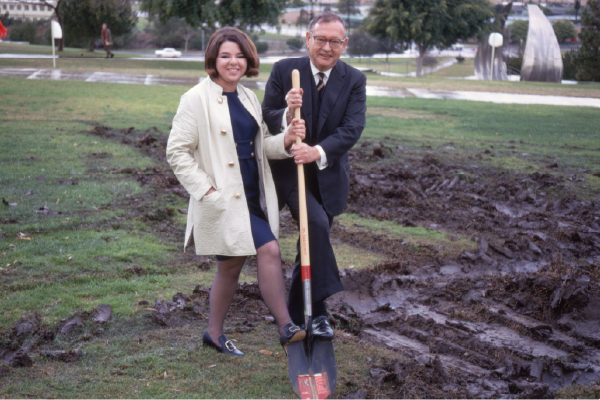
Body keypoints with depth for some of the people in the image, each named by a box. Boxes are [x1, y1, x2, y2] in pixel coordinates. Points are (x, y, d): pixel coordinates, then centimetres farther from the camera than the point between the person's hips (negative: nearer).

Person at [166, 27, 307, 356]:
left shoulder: (248, 98, 12)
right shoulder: (196, 100, -9)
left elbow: (260, 146, 17)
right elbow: (177, 152, -10)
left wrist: (286, 141, -5)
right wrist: (207, 190, -17)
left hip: (252, 198, 7)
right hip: (224, 202, -7)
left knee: (231, 265, 11)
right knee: (269, 250, -15)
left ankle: (215, 334, 22)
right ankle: (285, 327, -8)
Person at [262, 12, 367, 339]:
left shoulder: (354, 81, -4)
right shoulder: (284, 71, -6)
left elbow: (352, 129, -14)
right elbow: (266, 118, -5)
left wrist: (318, 151, -31)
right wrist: (287, 113, -28)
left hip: (328, 174, 3)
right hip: (288, 170, -3)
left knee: (313, 243, 11)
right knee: (315, 224, -25)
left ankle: (298, 312, 29)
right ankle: (318, 307, -17)